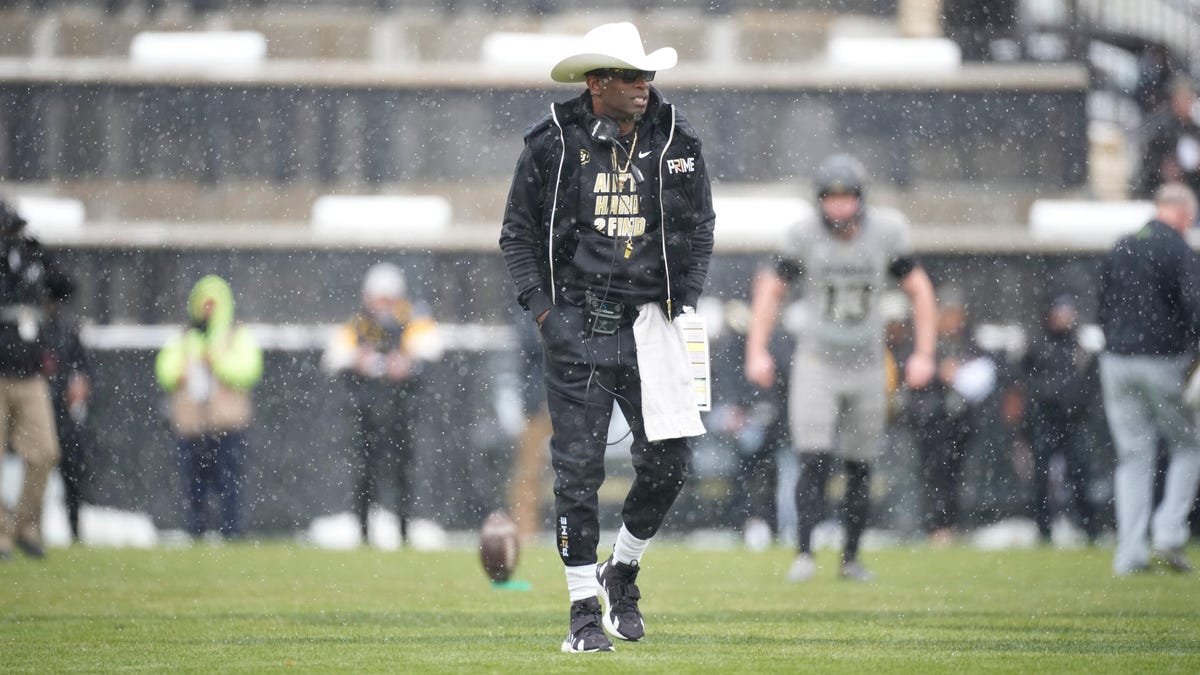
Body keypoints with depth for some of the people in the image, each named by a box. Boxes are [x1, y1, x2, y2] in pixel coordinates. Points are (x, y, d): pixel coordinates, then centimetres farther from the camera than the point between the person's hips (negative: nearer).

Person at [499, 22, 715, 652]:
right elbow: (518, 234, 5)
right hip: (576, 323, -2)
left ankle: (623, 570, 23)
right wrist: (541, 308, -5)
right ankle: (584, 611, 5)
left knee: (668, 460, -4)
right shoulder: (552, 144, -4)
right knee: (578, 470, -3)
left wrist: (683, 302, 4)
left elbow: (699, 227, 14)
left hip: (650, 318, 2)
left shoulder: (675, 140, 3)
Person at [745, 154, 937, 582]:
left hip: (865, 365, 2)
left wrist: (923, 354, -3)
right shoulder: (806, 237, -11)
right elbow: (770, 290, 1)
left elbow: (920, 292, 2)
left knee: (860, 469, 8)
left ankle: (851, 557, 20)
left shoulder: (885, 234, -9)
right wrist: (756, 351, -6)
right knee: (815, 464, -15)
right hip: (817, 364, -2)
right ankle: (804, 554, -13)